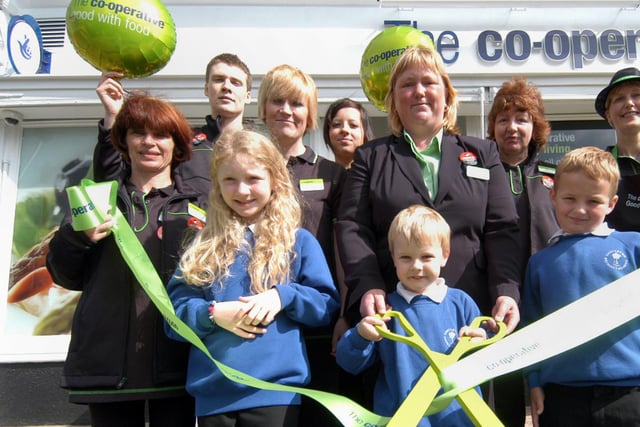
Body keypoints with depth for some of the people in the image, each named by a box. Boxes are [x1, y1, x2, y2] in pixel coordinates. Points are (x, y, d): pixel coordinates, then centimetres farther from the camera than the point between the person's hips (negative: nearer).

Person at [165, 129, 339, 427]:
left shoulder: (299, 241, 2)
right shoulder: (204, 246, 7)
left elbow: (328, 306, 1)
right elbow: (175, 313, 4)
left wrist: (284, 296, -15)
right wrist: (212, 313, -14)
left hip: (275, 390, -2)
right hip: (212, 392, 2)